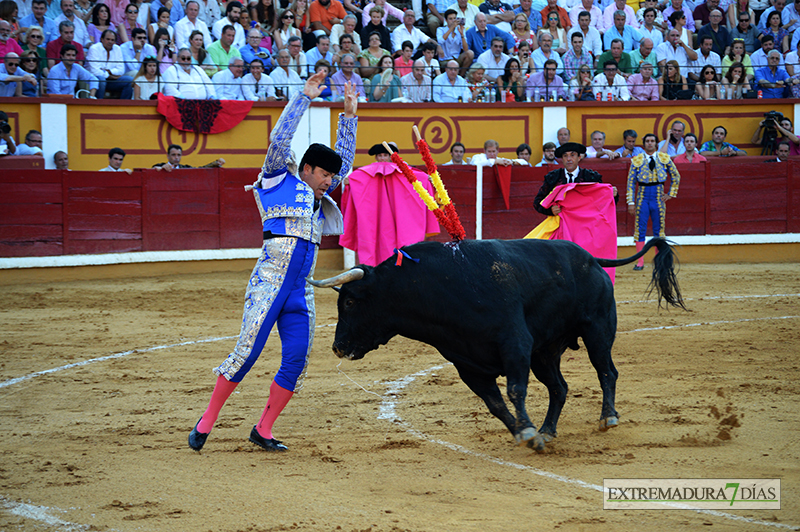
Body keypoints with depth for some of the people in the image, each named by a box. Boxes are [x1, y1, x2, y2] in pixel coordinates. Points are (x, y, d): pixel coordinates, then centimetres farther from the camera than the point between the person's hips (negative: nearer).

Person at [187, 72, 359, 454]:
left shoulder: (318, 200, 23)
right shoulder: (281, 180, 7)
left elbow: (344, 162, 29)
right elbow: (279, 139, -4)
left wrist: (349, 116, 25)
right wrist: (305, 97, -2)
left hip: (300, 293, 7)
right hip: (269, 284, -7)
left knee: (296, 360, -2)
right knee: (248, 351, -10)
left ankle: (263, 431, 8)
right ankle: (207, 421, 0)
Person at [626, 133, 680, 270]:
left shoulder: (664, 158, 4)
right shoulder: (637, 160, 1)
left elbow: (676, 176, 15)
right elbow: (631, 182, 1)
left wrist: (671, 194, 9)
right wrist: (631, 202, -5)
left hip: (658, 197, 1)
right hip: (642, 196, -1)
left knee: (659, 229, 4)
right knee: (640, 229, -4)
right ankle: (640, 261, 0)